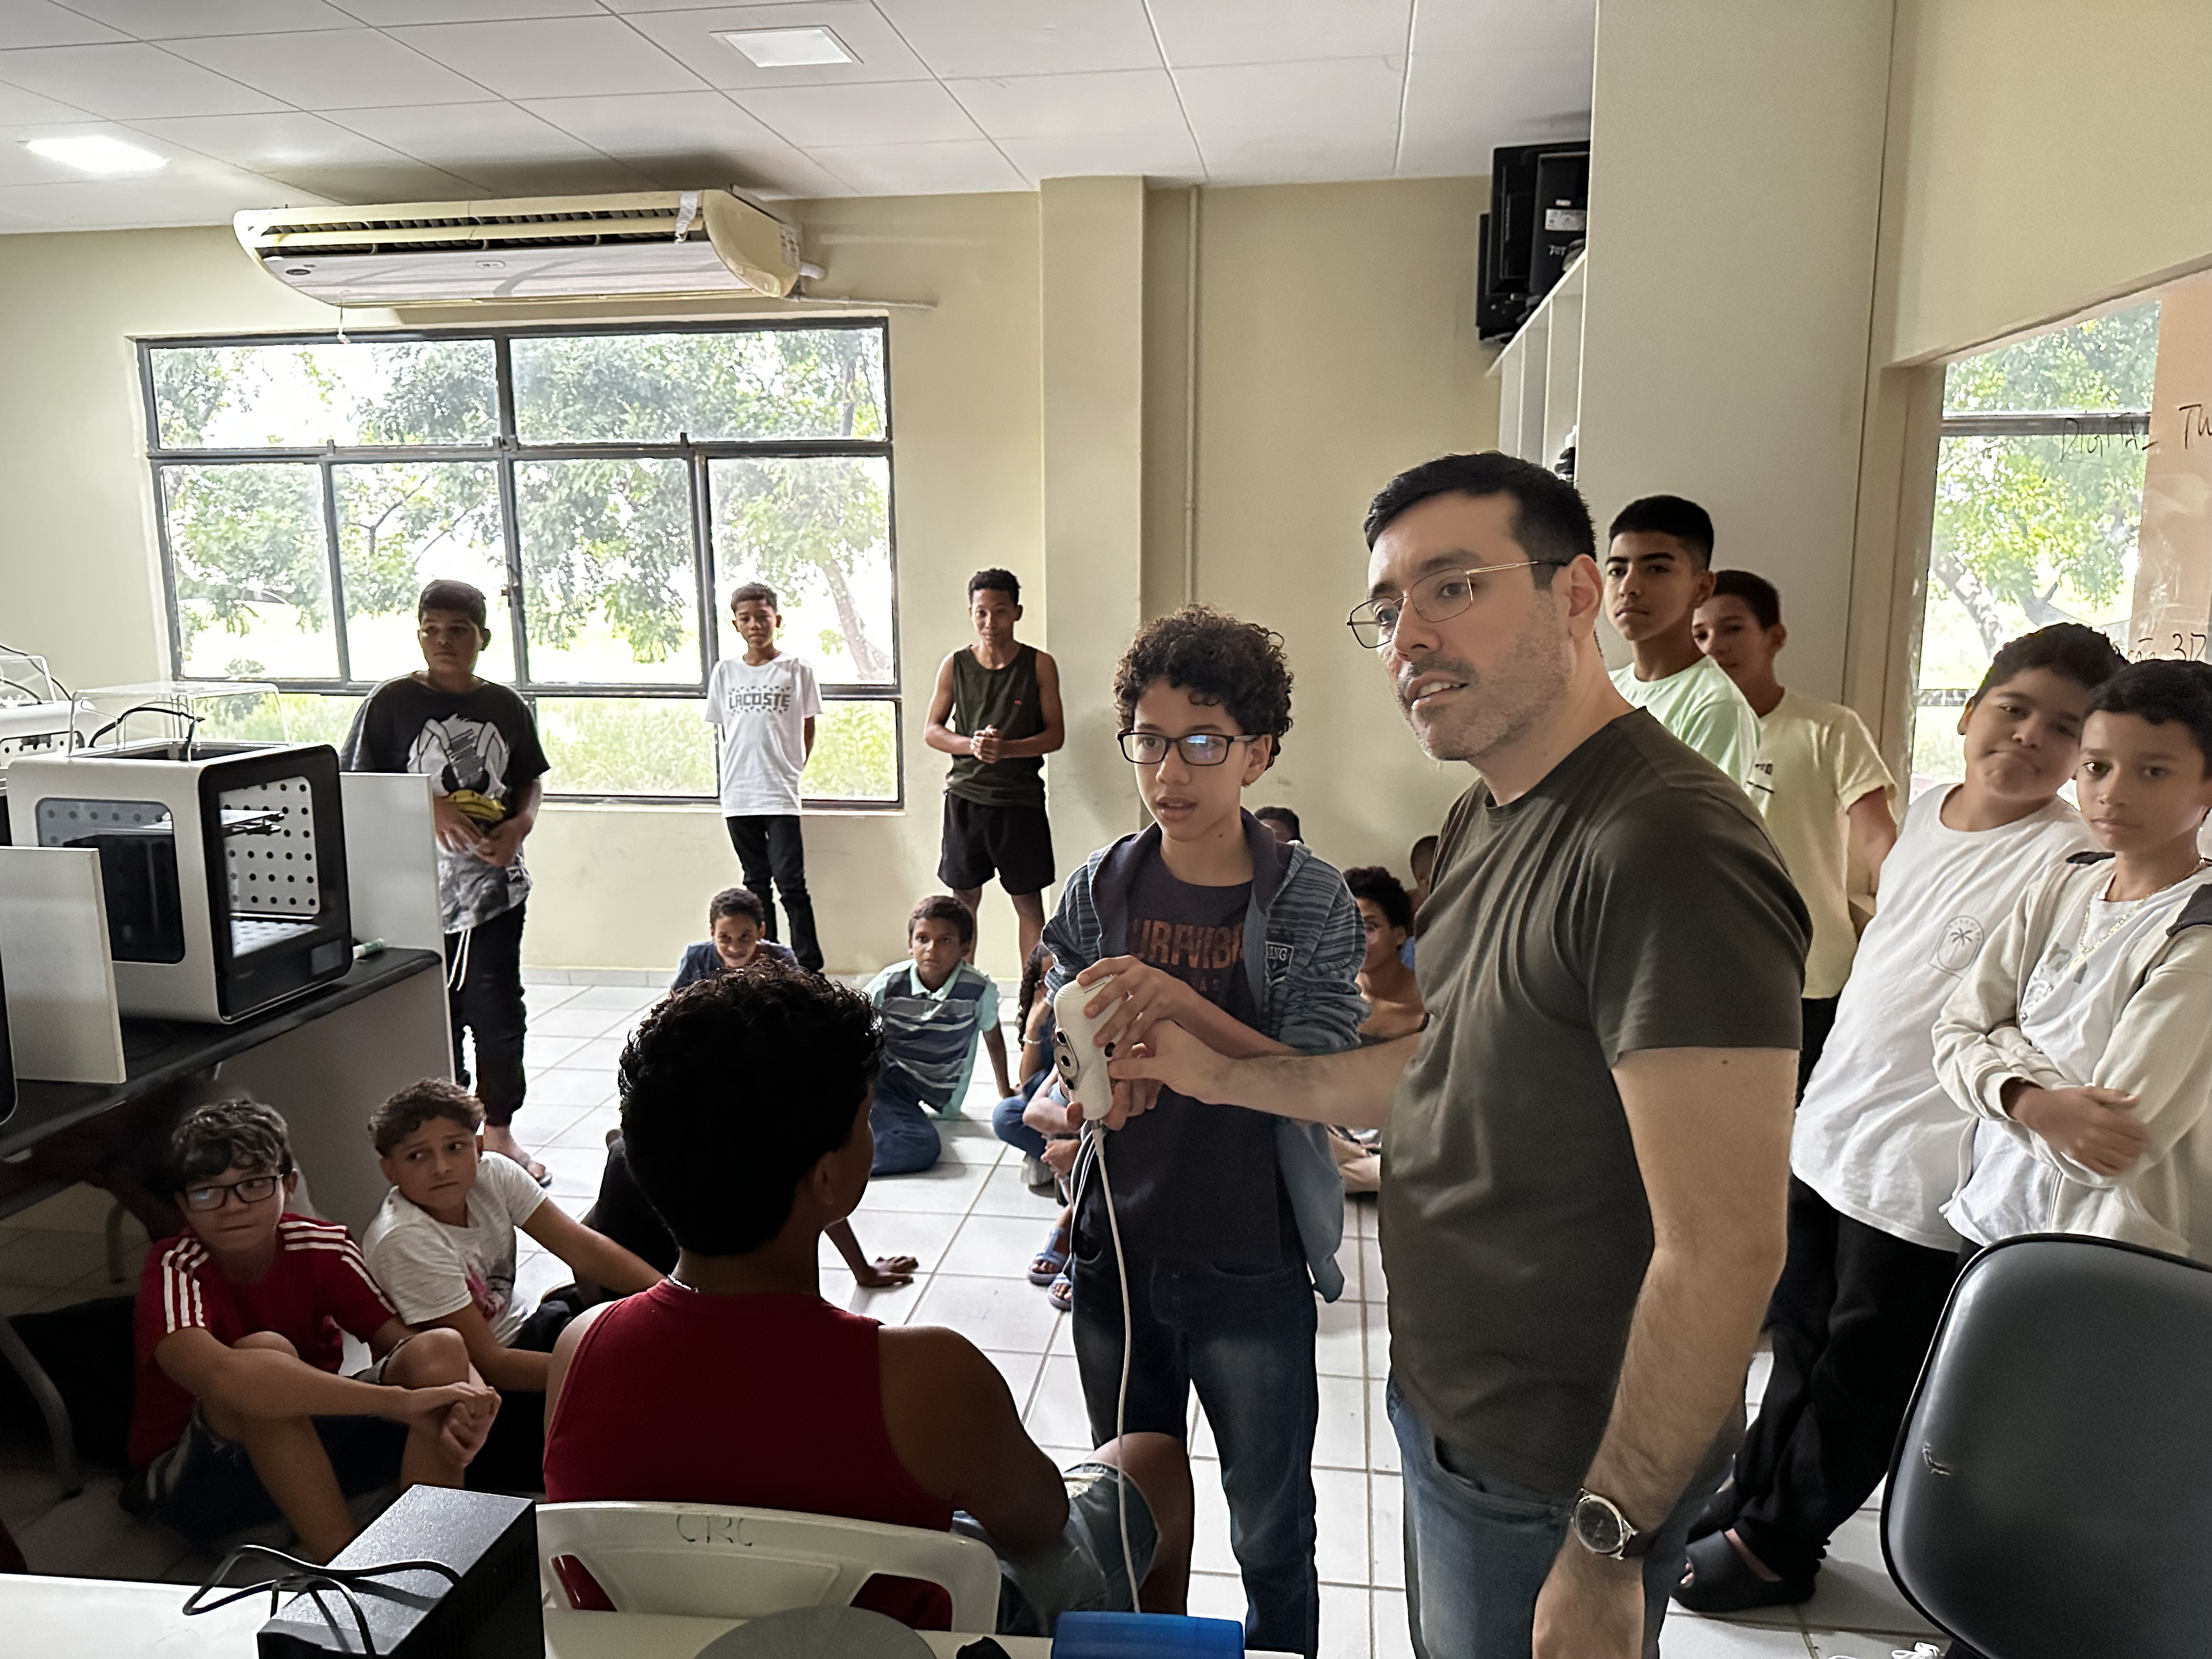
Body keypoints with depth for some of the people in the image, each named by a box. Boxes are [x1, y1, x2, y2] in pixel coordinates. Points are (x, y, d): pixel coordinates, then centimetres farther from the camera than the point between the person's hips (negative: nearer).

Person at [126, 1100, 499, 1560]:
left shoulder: (323, 1248, -6)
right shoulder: (175, 1270, -20)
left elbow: (403, 1342, -12)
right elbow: (218, 1376, -41)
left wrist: (464, 1389, -37)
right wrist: (399, 1401, -46)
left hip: (312, 1449, 4)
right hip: (190, 1483, -4)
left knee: (442, 1349, -21)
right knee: (265, 1354, -34)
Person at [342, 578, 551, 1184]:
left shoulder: (506, 707, 6)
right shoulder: (392, 703, -3)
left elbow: (531, 782, 15)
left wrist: (520, 824, -5)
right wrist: (428, 807, -17)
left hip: (496, 884, 2)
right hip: (419, 887, -2)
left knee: (498, 1011, 3)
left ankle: (498, 1130, 20)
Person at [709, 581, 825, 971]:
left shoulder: (797, 669, -1)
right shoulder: (725, 671, 8)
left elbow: (808, 729, 5)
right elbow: (723, 730, 14)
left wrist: (790, 772, 4)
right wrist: (741, 771, 9)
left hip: (780, 795, -4)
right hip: (738, 796, 4)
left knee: (790, 882, -8)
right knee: (756, 883, 12)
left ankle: (809, 965, 0)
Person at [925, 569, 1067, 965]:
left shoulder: (1039, 665, 0)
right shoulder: (955, 665, 4)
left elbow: (1056, 734, -2)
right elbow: (931, 731, 8)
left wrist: (1006, 748, -19)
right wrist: (970, 744, -13)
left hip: (1021, 799, -2)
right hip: (966, 796, 2)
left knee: (1029, 903, 3)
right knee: (965, 898, 9)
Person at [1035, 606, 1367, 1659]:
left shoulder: (1312, 901, -10)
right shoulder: (1098, 891, -2)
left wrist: (1182, 1003, -32)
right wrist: (1068, 1109, -22)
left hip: (1253, 1271, -3)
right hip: (1116, 1257, 3)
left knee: (1273, 1537, 16)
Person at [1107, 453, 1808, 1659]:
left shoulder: (1664, 848, -28)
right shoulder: (1487, 816, 4)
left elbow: (1724, 1250, -28)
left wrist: (1607, 1541, -21)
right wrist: (1226, 1077, 8)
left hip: (1548, 1475, -9)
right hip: (1446, 1408, 9)